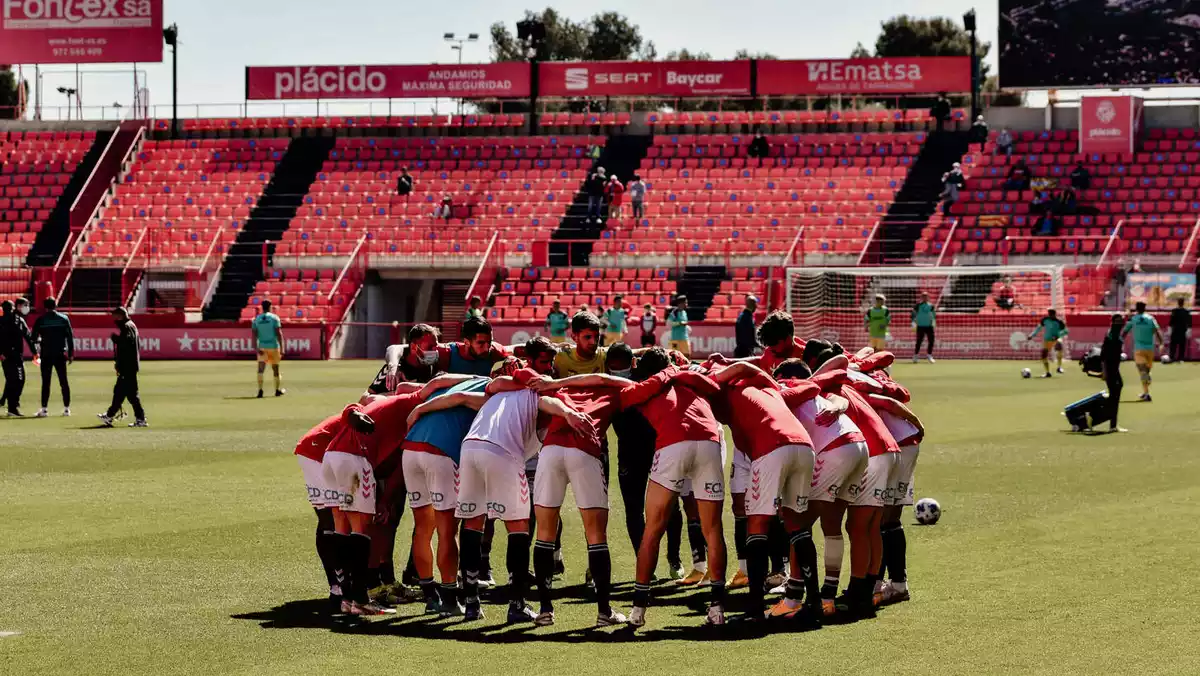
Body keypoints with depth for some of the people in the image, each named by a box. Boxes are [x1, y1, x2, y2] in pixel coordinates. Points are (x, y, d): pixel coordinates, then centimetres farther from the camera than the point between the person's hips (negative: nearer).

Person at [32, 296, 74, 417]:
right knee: (63, 381, 6)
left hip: (46, 354, -1)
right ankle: (66, 408, 4)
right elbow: (70, 337, -1)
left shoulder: (40, 320, -2)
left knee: (45, 382, 2)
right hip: (60, 354, 1)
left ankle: (44, 409, -2)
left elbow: (34, 338, 1)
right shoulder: (63, 319, 1)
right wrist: (71, 353, 4)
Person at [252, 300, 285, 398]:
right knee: (275, 368, 13)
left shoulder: (256, 319, 5)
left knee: (261, 369, -6)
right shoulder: (274, 318, -4)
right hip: (274, 346, -1)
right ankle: (278, 390, 26)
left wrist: (256, 348, -8)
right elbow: (279, 333, -10)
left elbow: (254, 335, -4)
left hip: (262, 347, 1)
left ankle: (260, 390, -23)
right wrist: (282, 348, -9)